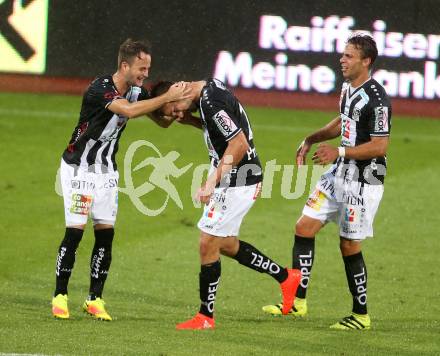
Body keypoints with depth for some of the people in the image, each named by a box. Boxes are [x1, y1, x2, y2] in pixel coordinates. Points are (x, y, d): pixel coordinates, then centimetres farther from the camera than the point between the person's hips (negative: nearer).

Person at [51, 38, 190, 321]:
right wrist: (167, 97, -38)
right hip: (79, 168, -6)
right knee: (75, 231, -10)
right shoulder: (99, 89, -24)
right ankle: (60, 296, 0)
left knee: (106, 233, 0)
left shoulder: (137, 90, -2)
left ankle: (95, 299, 7)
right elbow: (129, 110, -40)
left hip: (107, 171, 6)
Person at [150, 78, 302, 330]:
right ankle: (286, 278, 28)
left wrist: (212, 182, -27)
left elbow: (239, 144, -28)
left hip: (237, 183, -10)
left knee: (208, 244, -4)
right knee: (227, 245, 19)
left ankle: (206, 316, 4)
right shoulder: (210, 87, 7)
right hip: (233, 181, 10)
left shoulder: (211, 103, -24)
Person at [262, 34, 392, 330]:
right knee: (304, 228, 5)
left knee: (349, 246, -2)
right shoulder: (348, 88, 8)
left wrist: (339, 152, -23)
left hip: (363, 181, -9)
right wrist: (311, 140, 15)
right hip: (339, 175, 9)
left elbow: (380, 146, -22)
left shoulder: (376, 99, -21)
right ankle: (297, 301, 10)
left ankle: (361, 315, 12)